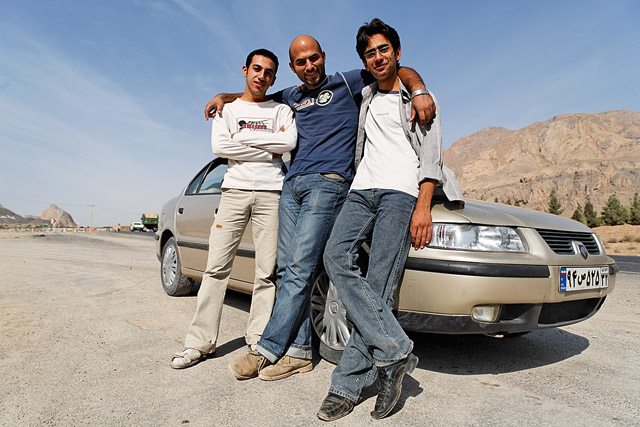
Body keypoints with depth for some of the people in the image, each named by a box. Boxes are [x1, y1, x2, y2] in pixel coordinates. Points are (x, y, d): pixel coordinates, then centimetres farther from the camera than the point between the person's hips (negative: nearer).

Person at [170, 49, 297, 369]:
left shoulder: (280, 110, 16)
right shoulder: (227, 108, 19)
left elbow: (289, 141, -6)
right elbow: (219, 146, 0)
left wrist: (242, 136, -2)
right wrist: (268, 151, -4)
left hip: (271, 193, 0)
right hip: (234, 190, 1)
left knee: (267, 273, -3)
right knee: (217, 267, -3)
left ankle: (258, 341, 7)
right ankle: (200, 342, 4)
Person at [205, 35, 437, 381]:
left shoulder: (346, 83, 11)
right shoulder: (292, 96, 25)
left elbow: (400, 71, 9)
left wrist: (420, 91, -11)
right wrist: (225, 97, 26)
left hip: (328, 182, -6)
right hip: (292, 184, 6)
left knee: (300, 269, -13)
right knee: (286, 269, -1)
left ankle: (268, 349, -5)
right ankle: (299, 351, 5)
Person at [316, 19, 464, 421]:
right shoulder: (366, 97, 28)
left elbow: (431, 155, 3)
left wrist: (423, 206, -11)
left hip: (401, 192, -4)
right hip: (361, 190, 4)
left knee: (379, 285, -16)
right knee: (336, 257, -23)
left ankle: (348, 383, -11)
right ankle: (395, 351, -22)